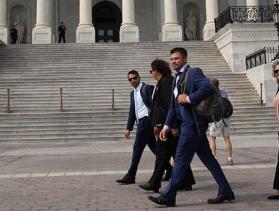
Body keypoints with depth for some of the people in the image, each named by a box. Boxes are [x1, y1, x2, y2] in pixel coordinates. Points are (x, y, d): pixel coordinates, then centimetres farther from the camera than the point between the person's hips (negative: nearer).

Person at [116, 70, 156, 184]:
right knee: (154, 148, 7)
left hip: (146, 120, -8)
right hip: (141, 123, 8)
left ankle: (131, 176, 2)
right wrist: (128, 128, 15)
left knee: (137, 147, -6)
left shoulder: (148, 88, -4)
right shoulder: (133, 93, 20)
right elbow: (132, 111, 21)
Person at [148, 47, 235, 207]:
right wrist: (167, 126, 13)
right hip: (189, 124, 9)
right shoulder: (177, 79, 19)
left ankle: (168, 196, 6)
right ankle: (225, 192, 20)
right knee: (208, 158, 12)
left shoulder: (194, 72, -8)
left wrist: (188, 98, -20)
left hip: (193, 124, -9)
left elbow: (208, 87, -26)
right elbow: (173, 105, 20)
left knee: (181, 159, -3)